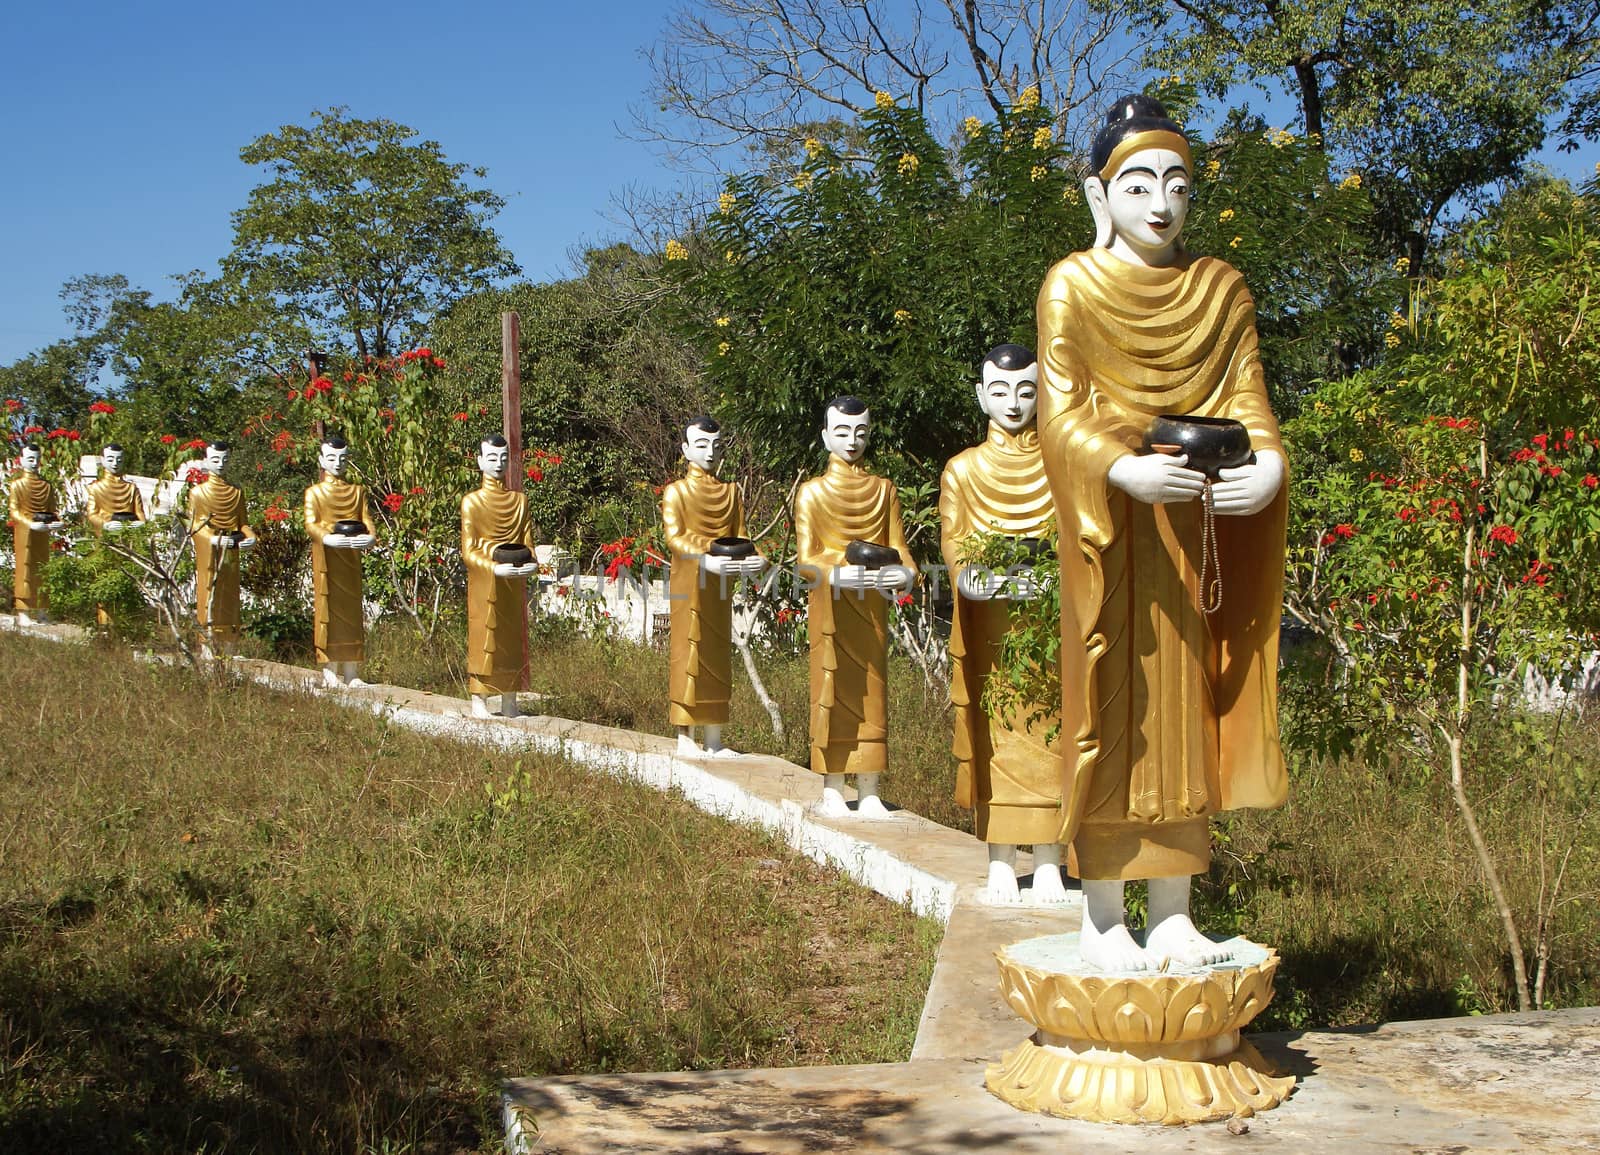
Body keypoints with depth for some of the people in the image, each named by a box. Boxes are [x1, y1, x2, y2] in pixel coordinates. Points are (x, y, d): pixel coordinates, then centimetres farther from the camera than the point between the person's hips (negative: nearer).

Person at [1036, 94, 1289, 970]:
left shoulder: (1221, 291, 11)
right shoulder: (1073, 287, -1)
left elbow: (1247, 402, 5)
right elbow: (1060, 414, -8)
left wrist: (1267, 463, -17)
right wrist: (1126, 471, -27)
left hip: (1192, 531, 4)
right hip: (1108, 530, -4)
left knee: (1184, 713, 5)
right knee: (1111, 709, -2)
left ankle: (1172, 914, 13)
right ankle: (1102, 919, 6)